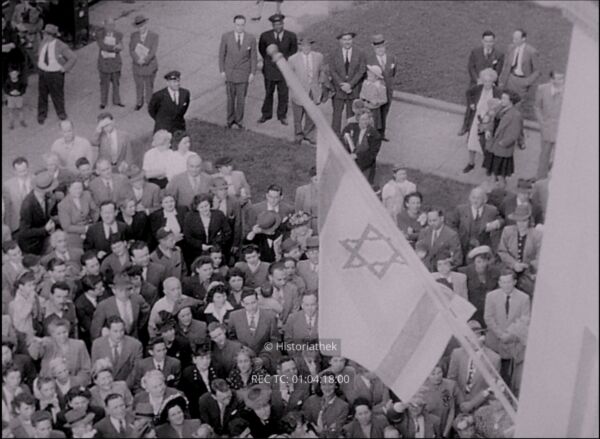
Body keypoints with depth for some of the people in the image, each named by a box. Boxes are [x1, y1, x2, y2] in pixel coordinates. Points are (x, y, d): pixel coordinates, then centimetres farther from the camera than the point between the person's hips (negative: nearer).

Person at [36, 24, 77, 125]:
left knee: (57, 95, 11)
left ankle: (61, 113, 35)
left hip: (56, 74, -5)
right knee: (42, 94, 11)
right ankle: (42, 115, 27)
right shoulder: (43, 43, -3)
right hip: (43, 73, 5)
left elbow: (73, 57, -19)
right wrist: (40, 64, 10)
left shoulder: (60, 46, -22)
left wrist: (64, 68, -17)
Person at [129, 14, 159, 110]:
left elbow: (153, 51, -18)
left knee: (149, 86, 14)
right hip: (137, 66, 2)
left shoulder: (154, 36, -13)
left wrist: (144, 60, -29)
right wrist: (138, 60, -26)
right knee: (139, 85, 17)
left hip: (150, 66, -2)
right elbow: (131, 50, -10)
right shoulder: (134, 36, -5)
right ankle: (139, 102, 38)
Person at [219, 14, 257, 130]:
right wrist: (222, 71, -4)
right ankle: (231, 120, 27)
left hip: (244, 72, 0)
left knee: (241, 98, 8)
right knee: (230, 98, 11)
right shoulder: (226, 37, -11)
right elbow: (221, 54, -2)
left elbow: (253, 57, -2)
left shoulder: (251, 38, -10)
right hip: (230, 72, 0)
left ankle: (239, 121, 24)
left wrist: (253, 73, -4)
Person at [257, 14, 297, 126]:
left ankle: (282, 115, 23)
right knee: (268, 93, 12)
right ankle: (266, 114, 27)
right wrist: (269, 60, 7)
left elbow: (293, 51, 8)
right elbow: (262, 50, 10)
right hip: (270, 69, 0)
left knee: (283, 94, 8)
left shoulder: (291, 36, -8)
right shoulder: (265, 36, -7)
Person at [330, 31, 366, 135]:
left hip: (354, 89, 0)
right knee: (337, 114, -1)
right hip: (338, 90, 0)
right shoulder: (334, 55, 4)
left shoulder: (359, 54, 2)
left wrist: (350, 84, -14)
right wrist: (342, 84, -14)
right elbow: (332, 71, -2)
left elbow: (361, 71, -4)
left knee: (351, 114, 4)